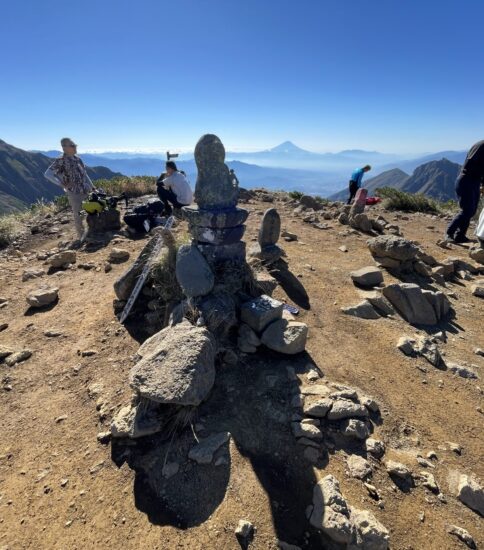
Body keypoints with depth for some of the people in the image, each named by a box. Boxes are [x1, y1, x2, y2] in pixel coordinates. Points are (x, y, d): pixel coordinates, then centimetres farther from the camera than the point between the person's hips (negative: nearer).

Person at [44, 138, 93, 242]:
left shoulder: (77, 159, 10)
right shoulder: (60, 161, -9)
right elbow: (48, 174, -14)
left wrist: (92, 187, 17)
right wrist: (62, 184, -19)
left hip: (86, 191, 6)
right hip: (74, 193, -6)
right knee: (78, 215, 2)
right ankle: (81, 237, 15)